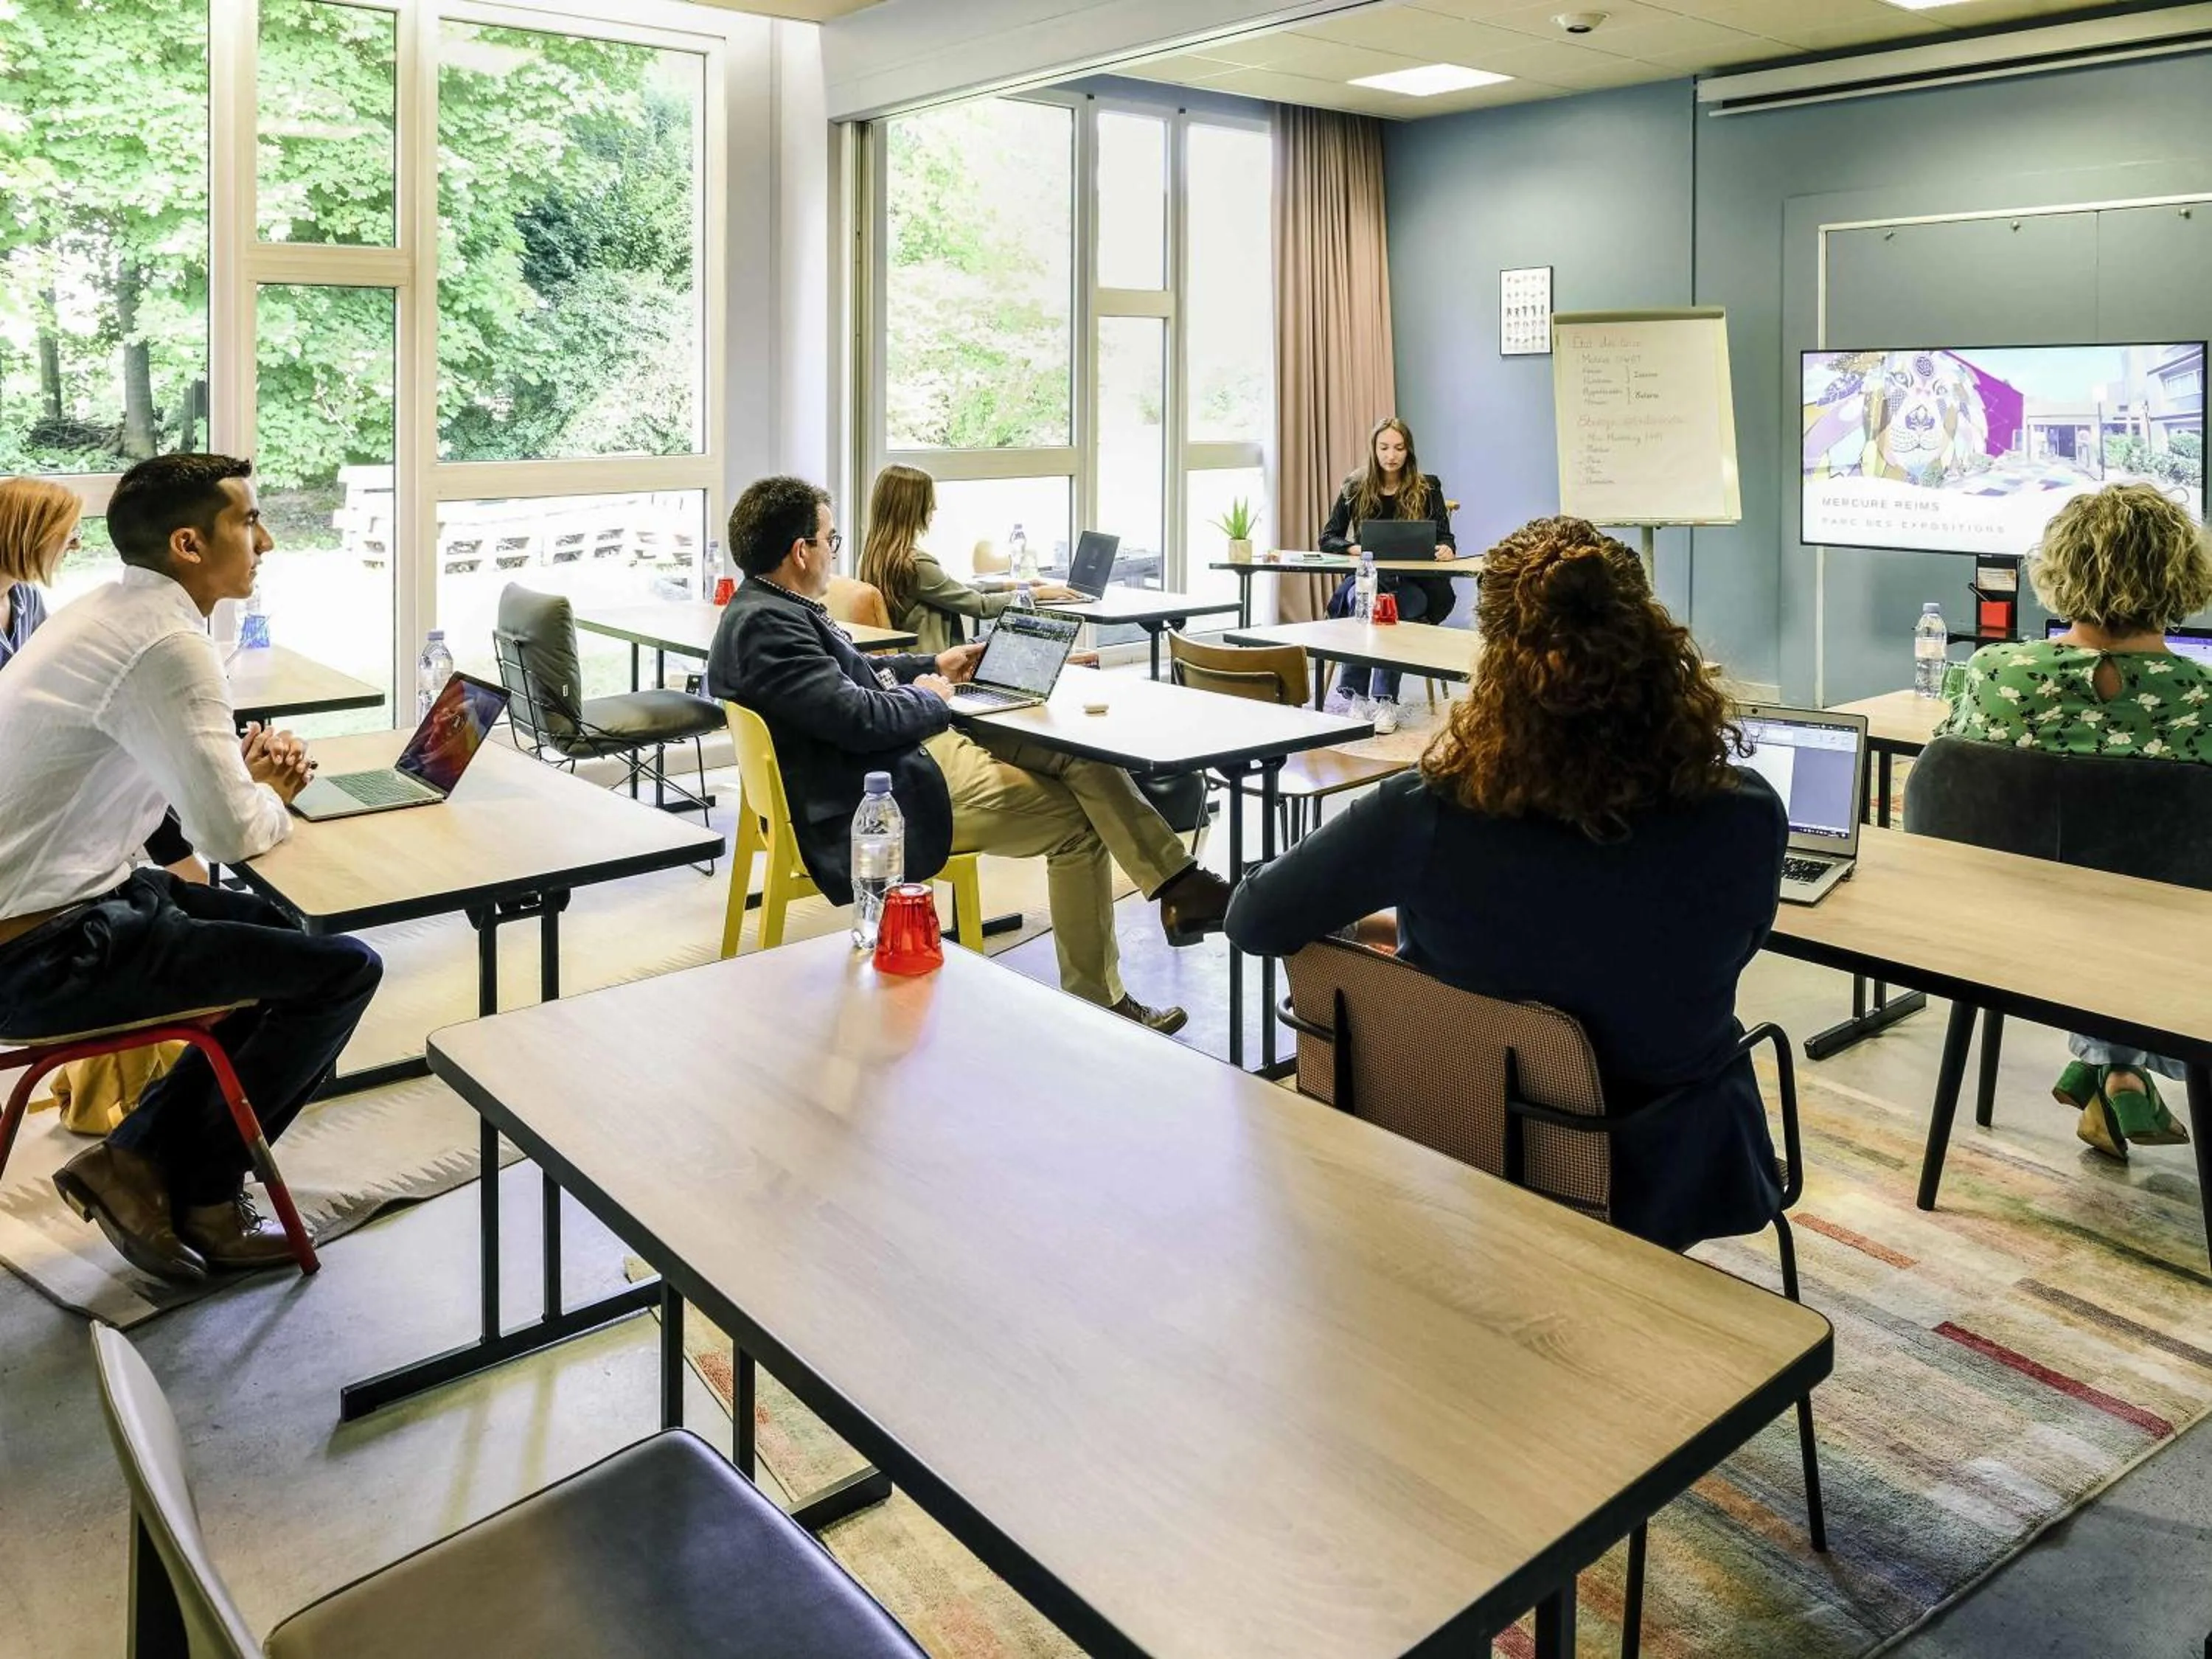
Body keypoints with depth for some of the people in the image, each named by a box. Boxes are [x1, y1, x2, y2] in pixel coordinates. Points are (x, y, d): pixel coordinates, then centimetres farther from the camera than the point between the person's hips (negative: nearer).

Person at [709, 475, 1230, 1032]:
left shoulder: (769, 609, 10)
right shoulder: (766, 625, -22)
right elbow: (860, 717, -27)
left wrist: (932, 666, 16)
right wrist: (929, 699, -9)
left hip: (907, 752, 10)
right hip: (892, 796, -10)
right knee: (1079, 821, -2)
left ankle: (1178, 884, 2)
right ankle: (1096, 1002, 9)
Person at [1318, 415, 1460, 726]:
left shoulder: (1427, 487, 8)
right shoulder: (1355, 487, 9)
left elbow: (1445, 537, 2)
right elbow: (1327, 538, 7)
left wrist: (1446, 549, -24)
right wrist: (1354, 548, -15)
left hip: (1413, 583, -1)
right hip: (1364, 576, 1)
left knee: (1393, 607, -36)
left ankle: (1385, 701, -33)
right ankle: (1358, 697, -33)